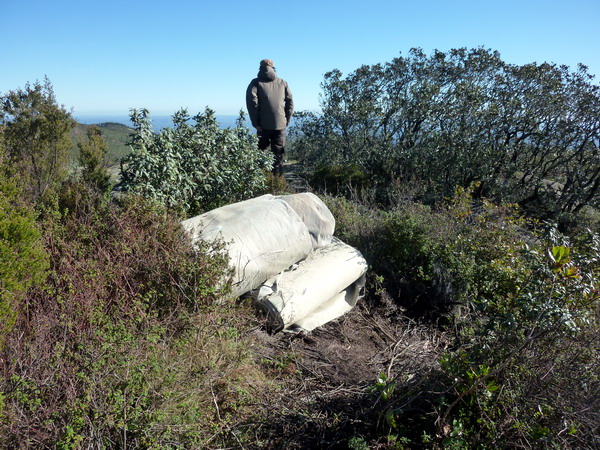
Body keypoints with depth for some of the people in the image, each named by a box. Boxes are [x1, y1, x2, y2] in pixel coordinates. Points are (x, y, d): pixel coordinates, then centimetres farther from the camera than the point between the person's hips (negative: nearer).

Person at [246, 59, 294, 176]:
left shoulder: (256, 83, 4)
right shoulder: (283, 83, 13)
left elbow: (252, 101, -8)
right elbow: (290, 102, 7)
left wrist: (255, 122, -6)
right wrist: (287, 120, 10)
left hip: (264, 125, -2)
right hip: (280, 124, 2)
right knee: (278, 154, 6)